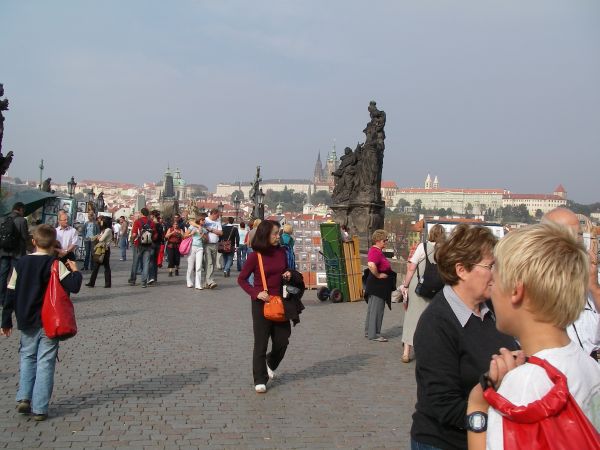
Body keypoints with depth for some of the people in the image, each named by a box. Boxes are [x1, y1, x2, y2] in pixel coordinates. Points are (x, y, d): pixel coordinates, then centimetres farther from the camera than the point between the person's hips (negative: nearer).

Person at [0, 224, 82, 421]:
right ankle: (39, 408, 4)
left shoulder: (20, 263, 1)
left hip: (26, 323, 3)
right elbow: (74, 287, -19)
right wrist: (75, 271, 1)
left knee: (27, 357, 21)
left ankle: (24, 398, 8)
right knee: (45, 362, 3)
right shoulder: (55, 264, -12)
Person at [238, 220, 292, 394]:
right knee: (261, 343, 1)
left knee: (282, 340, 8)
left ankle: (270, 365, 39)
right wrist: (256, 293, -17)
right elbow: (241, 279, -5)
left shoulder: (281, 252, 3)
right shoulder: (255, 256, -11)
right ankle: (260, 380, 13)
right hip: (261, 303, -5)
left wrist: (289, 275, -3)